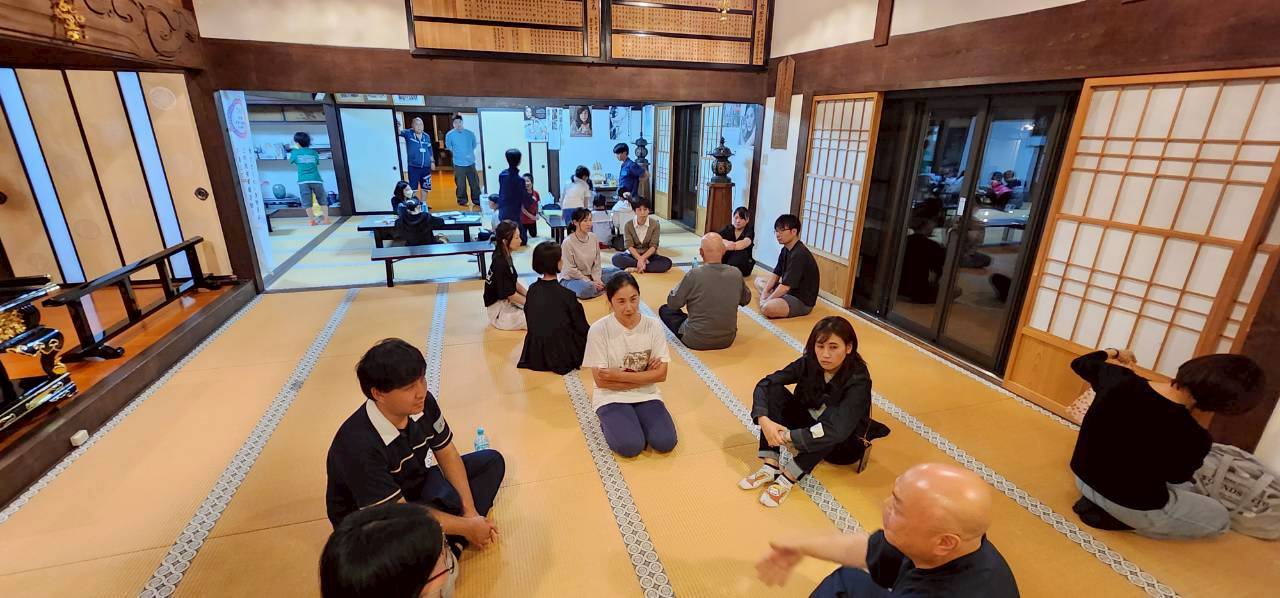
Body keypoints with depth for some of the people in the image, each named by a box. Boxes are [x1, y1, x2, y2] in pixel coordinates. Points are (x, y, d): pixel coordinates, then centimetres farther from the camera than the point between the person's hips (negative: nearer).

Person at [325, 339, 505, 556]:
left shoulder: (423, 404, -18)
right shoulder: (359, 445, -34)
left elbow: (446, 454, -3)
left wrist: (470, 511, -11)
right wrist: (467, 527, -22)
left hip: (416, 488, 8)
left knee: (491, 461, -1)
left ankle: (452, 545, -14)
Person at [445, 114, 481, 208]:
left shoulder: (470, 134, -3)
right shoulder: (449, 135, -6)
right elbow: (448, 146, 11)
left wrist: (469, 153, 9)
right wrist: (457, 153, 13)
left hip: (471, 163, 2)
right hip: (458, 164, -2)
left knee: (475, 183, 3)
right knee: (461, 185, 2)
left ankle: (477, 201, 13)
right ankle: (462, 201, 15)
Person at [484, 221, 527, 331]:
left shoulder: (505, 256, 2)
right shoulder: (500, 263, -25)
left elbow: (514, 282, 13)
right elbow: (510, 294, -20)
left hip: (508, 302, 9)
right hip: (499, 311, -9)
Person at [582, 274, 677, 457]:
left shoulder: (653, 326, -8)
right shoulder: (599, 330, -15)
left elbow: (661, 374, -9)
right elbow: (601, 380, -13)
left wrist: (618, 375, -18)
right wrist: (644, 376, -15)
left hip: (647, 395, 3)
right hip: (611, 397, -2)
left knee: (665, 442, -18)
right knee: (630, 446, -23)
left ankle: (635, 420, 11)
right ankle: (611, 423, 9)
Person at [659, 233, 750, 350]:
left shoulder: (694, 275, -22)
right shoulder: (736, 273, -12)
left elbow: (672, 304, -11)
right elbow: (746, 299, 7)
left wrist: (681, 284, 4)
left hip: (696, 341, -5)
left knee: (664, 310, 13)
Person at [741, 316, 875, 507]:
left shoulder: (858, 380, -28)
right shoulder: (809, 362, -16)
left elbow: (836, 430, -40)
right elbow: (765, 383, -16)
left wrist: (788, 436, -37)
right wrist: (764, 420, -32)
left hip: (845, 444, -4)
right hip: (808, 427, 5)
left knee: (833, 416, -38)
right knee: (774, 391, -18)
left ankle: (789, 477, -26)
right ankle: (771, 467, -21)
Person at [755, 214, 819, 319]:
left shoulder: (799, 255, -26)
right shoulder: (786, 250, 5)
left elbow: (786, 286, -26)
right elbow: (776, 275, 11)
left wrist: (766, 301, -16)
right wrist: (764, 293, -3)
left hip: (802, 301, -10)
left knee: (767, 308, -36)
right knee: (759, 281, 18)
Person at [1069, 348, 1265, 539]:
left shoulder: (1119, 380, -18)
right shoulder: (1193, 438, -27)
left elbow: (1080, 363, 6)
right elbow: (1177, 477, -5)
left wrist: (1114, 353, 25)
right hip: (1132, 507, -7)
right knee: (1219, 517, 22)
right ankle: (1114, 517, 5)